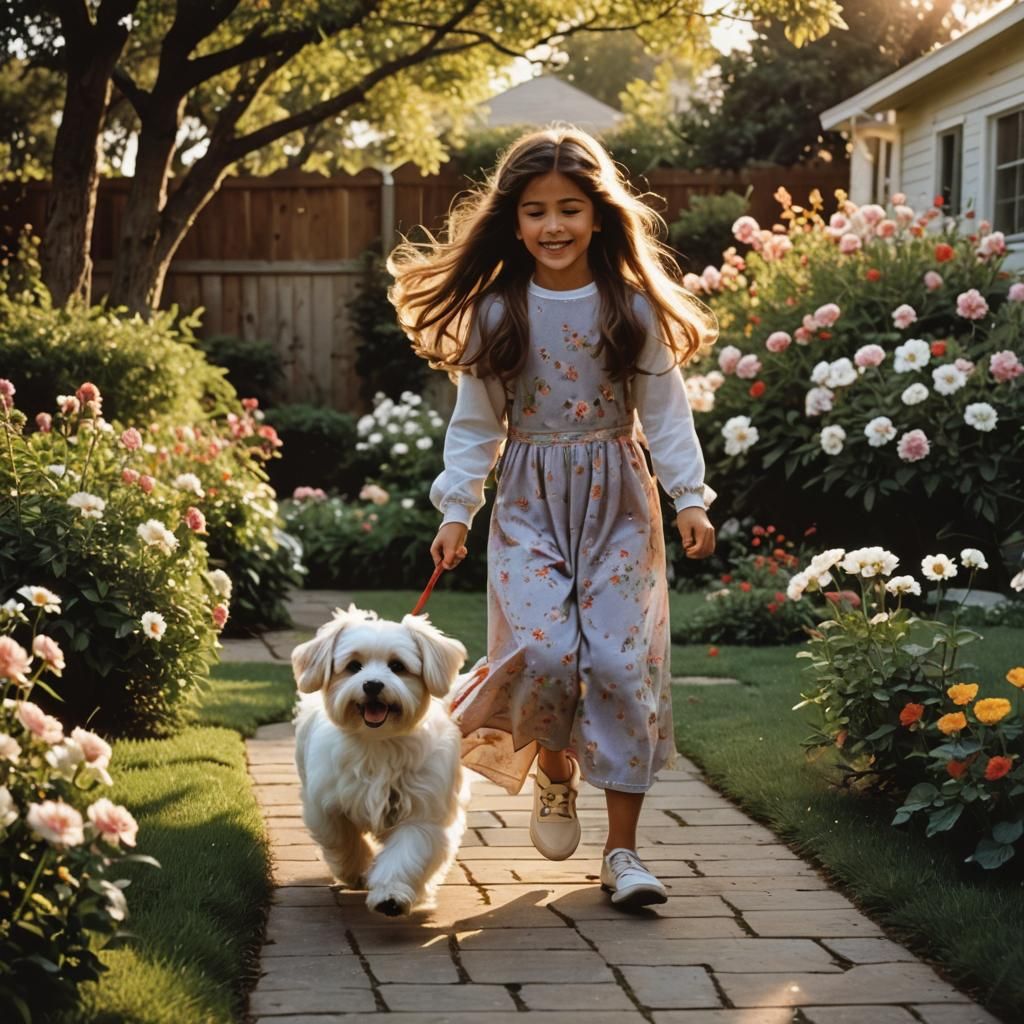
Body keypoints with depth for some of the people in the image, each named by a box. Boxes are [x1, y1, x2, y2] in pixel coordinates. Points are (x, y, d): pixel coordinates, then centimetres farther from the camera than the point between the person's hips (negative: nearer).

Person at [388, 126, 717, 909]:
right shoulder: (495, 312, 0)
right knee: (544, 651, -18)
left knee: (623, 662, -6)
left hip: (619, 499, 0)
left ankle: (622, 850, 3)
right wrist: (457, 509, -2)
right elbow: (476, 422, 5)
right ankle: (555, 772, 16)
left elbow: (664, 411, 1)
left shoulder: (634, 307, -1)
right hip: (530, 503, 0)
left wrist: (689, 498, -6)